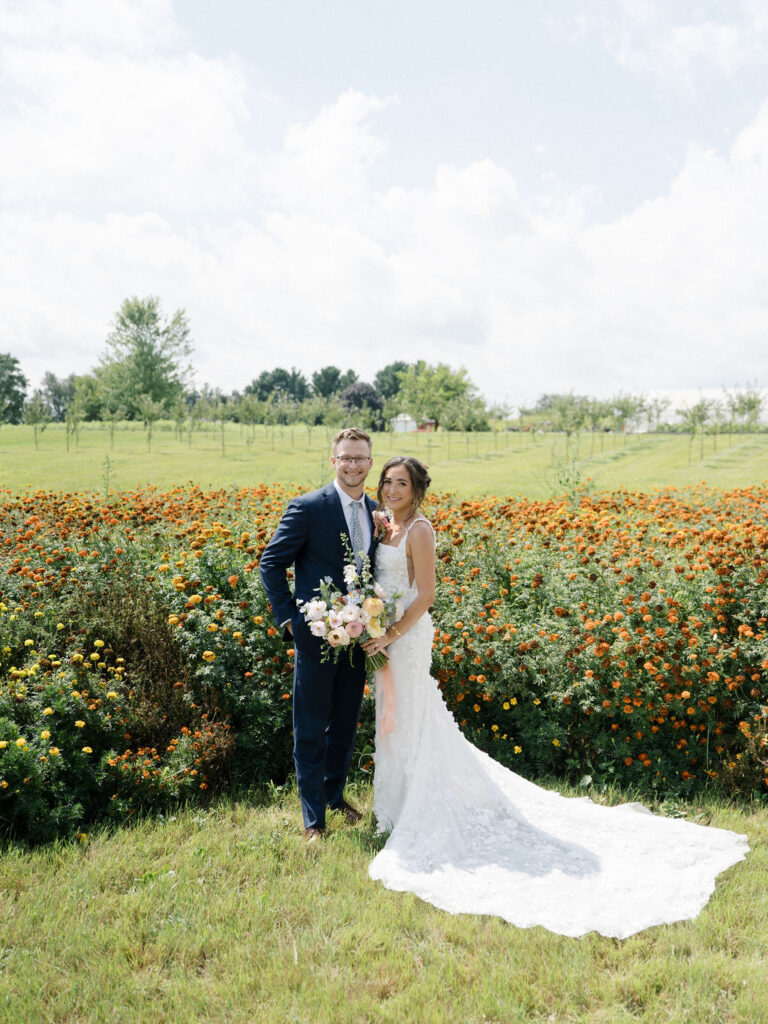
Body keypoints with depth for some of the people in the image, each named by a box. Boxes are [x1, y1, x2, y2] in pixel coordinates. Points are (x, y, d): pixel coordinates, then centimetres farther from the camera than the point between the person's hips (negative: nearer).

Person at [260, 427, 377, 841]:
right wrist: (288, 617, -12)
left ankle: (335, 794, 39)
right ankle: (313, 818, 17)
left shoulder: (376, 512, 8)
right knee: (311, 732, 4)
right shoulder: (308, 507, -10)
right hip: (317, 636, -5)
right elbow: (271, 563, -7)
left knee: (345, 726, 19)